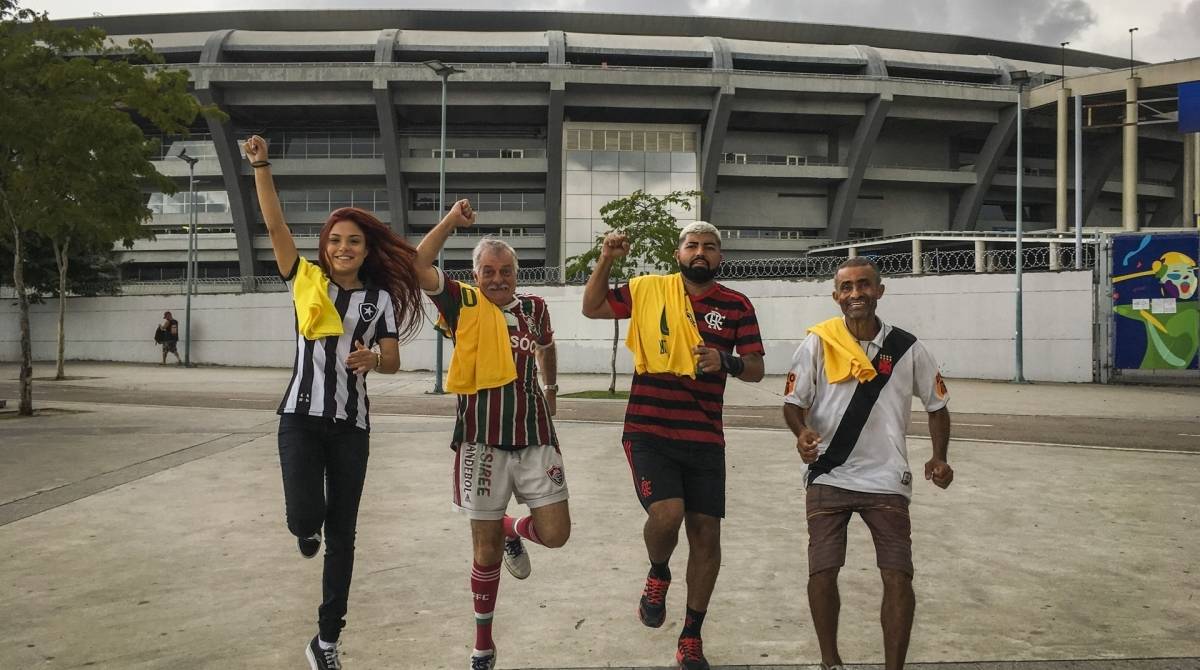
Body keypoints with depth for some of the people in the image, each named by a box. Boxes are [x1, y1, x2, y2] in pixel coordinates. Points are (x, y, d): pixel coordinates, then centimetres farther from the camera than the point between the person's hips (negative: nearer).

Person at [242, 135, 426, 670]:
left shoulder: (381, 298, 3)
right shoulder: (306, 280, 2)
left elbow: (393, 362, 5)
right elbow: (275, 225, -7)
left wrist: (373, 358, -18)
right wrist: (261, 165, -15)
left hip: (351, 424, 1)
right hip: (301, 417, -1)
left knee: (341, 534, 5)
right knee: (305, 517, -16)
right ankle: (308, 526, 27)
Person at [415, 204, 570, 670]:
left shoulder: (534, 308, 7)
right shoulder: (464, 306, -3)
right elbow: (420, 267, -16)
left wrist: (551, 390, 37)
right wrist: (452, 221, -14)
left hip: (534, 438, 3)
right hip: (481, 442, -3)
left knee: (554, 534, -1)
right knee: (486, 550, 6)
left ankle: (512, 531, 35)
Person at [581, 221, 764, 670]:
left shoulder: (737, 305, 3)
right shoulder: (649, 289, 3)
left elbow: (756, 370, 3)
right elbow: (591, 308, 11)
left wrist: (726, 362, -18)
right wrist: (606, 260, -3)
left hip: (704, 440, 2)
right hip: (649, 433, -2)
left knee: (706, 532, 4)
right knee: (667, 513, -22)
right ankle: (658, 575, 16)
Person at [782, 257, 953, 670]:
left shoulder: (907, 348, 0)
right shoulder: (818, 343, -4)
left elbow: (937, 406, 10)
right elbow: (793, 403, 0)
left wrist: (939, 457, -5)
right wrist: (802, 432, -23)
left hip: (886, 480, 1)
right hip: (828, 478, -1)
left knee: (898, 577, -2)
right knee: (822, 574, -1)